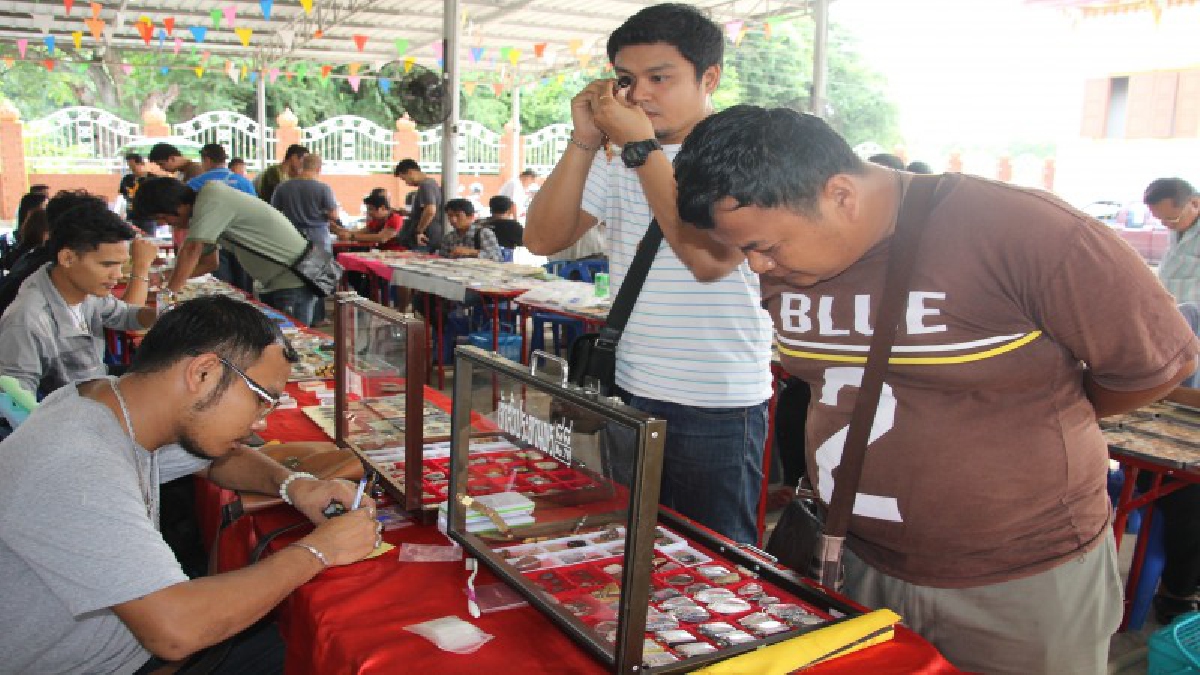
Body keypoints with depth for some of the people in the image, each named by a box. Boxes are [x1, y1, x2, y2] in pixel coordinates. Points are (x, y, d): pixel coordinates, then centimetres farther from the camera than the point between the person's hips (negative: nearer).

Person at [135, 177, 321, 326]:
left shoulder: (211, 198, -18)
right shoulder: (202, 209, 11)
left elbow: (191, 251, -24)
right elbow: (209, 262, 17)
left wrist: (167, 294, -18)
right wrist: (165, 280, 9)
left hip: (294, 281, -10)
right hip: (272, 284, 10)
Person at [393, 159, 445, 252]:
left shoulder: (425, 186, -15)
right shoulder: (431, 183, 17)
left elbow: (430, 211, -30)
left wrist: (419, 231, -20)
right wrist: (407, 213, 23)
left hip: (424, 242, -10)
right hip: (431, 241, 10)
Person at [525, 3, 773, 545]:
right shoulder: (616, 160, 8)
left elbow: (709, 257, -24)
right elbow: (543, 238, 1)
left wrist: (639, 145, -20)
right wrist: (585, 141, -9)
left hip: (718, 408, -5)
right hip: (630, 396, 6)